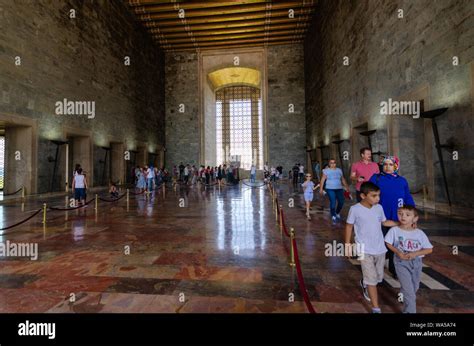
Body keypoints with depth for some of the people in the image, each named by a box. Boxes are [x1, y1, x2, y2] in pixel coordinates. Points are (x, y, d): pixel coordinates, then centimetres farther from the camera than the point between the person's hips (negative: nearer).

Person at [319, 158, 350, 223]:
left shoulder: (339, 170, 12)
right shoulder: (326, 171, -1)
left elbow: (343, 179, 19)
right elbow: (323, 180, -6)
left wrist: (346, 186, 16)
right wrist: (321, 188, -13)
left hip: (339, 189, 4)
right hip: (330, 189, -4)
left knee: (341, 202, -4)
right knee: (333, 202, -12)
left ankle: (337, 213, 25)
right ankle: (333, 216, 6)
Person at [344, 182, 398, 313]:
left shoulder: (379, 208, -2)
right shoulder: (355, 209, -16)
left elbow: (384, 222, 16)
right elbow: (349, 226, -5)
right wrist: (347, 245, -3)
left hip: (380, 249, 5)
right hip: (365, 250, -5)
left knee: (379, 277, 19)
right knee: (371, 279, -6)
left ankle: (364, 284, 50)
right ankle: (376, 309, 7)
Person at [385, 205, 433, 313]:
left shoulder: (419, 233, -8)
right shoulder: (394, 230, -12)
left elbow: (429, 249, -3)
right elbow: (388, 244, -2)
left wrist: (415, 253, -17)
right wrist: (398, 252, -17)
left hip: (416, 262, 4)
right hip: (401, 262, -3)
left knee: (414, 287, 23)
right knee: (408, 289, -9)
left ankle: (403, 296, 52)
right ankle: (410, 310, 7)